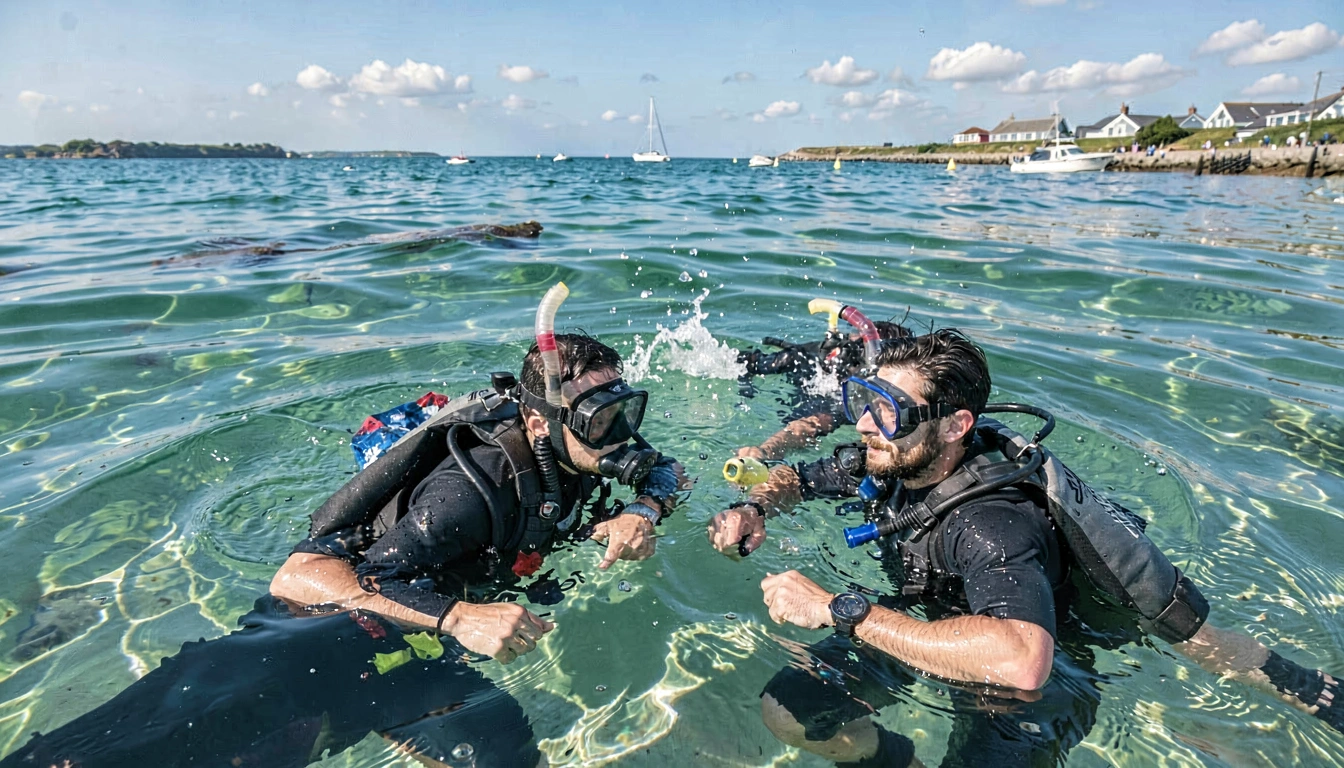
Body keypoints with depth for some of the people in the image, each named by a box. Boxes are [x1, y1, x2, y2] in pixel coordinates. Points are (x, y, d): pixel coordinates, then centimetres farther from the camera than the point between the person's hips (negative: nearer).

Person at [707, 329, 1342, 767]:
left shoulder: (991, 522, -36)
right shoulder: (890, 467, -14)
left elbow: (1021, 660, -53)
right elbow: (794, 479, 3)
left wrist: (838, 610, -47)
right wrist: (752, 511, -18)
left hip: (1044, 676, -5)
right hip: (936, 625, 6)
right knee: (787, 710, -5)